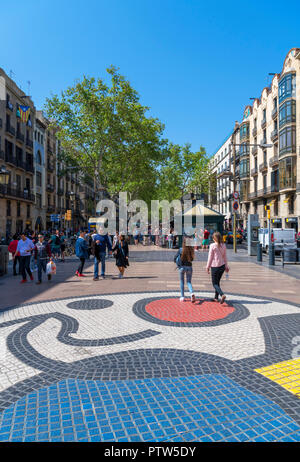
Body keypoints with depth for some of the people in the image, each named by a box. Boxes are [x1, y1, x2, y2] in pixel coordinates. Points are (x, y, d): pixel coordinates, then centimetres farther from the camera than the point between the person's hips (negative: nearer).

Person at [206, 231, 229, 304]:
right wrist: (226, 266, 16)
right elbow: (225, 256, 8)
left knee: (215, 283, 3)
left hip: (215, 266, -5)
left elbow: (210, 257, -9)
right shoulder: (223, 245, 2)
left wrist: (208, 267, -1)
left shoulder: (212, 246, -11)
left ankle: (222, 295, -19)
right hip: (222, 266, 5)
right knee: (217, 282, 19)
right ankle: (216, 298, 24)